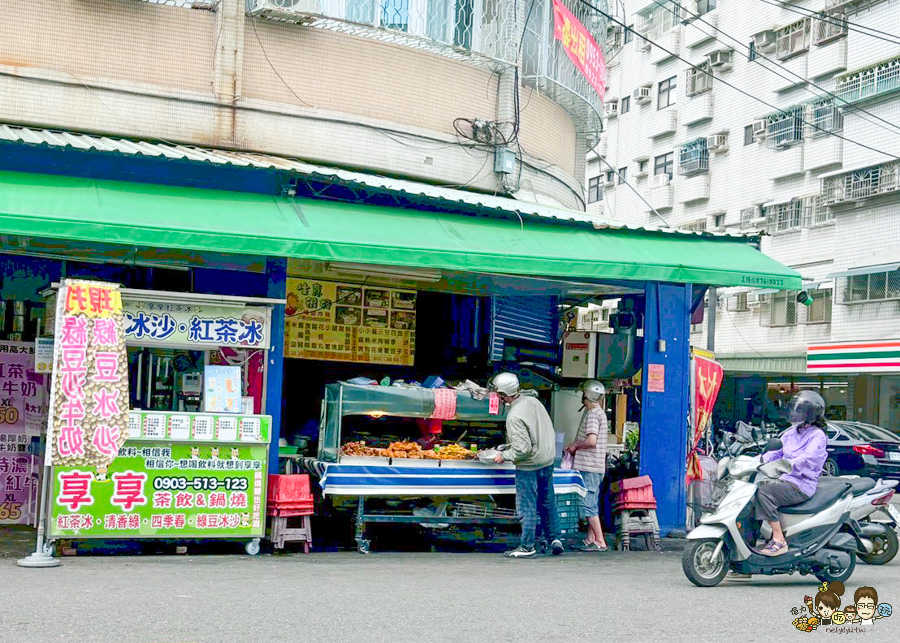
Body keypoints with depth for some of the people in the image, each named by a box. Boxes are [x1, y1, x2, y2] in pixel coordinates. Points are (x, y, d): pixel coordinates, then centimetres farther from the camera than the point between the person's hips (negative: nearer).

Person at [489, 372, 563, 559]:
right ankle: (554, 539, 21)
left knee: (527, 507, 4)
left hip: (528, 466, -8)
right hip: (547, 460, 8)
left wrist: (504, 456, -9)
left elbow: (523, 448, -26)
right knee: (548, 502, 18)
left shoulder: (514, 416, -24)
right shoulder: (533, 401, 0)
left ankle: (527, 547, 13)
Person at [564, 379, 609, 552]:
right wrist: (575, 447, 13)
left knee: (588, 505, -8)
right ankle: (590, 539, 19)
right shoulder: (599, 413, 17)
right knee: (591, 504, 13)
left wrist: (575, 446, -10)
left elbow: (591, 440, -25)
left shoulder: (593, 414, -15)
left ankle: (600, 542, -7)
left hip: (590, 467, -10)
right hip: (593, 467, 10)